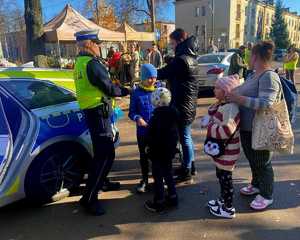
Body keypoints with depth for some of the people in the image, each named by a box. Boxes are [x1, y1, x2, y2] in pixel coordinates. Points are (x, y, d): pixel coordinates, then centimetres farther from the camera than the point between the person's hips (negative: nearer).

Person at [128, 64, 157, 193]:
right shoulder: (136, 92, -4)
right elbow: (131, 112, -2)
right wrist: (137, 118, -22)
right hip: (142, 130, 1)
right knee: (143, 156, 14)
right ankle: (144, 180, 32)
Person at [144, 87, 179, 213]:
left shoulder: (157, 117, -21)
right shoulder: (172, 113, 2)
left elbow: (152, 136, -18)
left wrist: (149, 146, -2)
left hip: (158, 151, -8)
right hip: (169, 150, 8)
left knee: (158, 176, 4)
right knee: (168, 173, 20)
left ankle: (158, 203, 15)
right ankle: (172, 197, 29)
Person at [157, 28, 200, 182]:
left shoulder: (181, 59, -19)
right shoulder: (191, 57, 12)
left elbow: (163, 73, -13)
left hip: (182, 104, -10)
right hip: (189, 103, 10)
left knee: (184, 137, 0)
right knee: (186, 136, 18)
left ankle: (186, 172, 12)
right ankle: (190, 166, 31)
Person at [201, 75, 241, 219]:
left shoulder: (230, 107, -26)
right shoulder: (222, 105, 6)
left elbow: (226, 130, -33)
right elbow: (212, 116, 18)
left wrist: (209, 128, -20)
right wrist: (209, 123, -3)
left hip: (227, 151, -10)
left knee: (225, 177, 5)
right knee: (221, 175, 23)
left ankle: (228, 209, 22)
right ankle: (223, 200, 42)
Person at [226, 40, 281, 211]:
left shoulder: (269, 77, -21)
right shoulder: (254, 76, 9)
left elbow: (266, 103, -31)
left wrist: (240, 99, -33)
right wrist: (233, 94, 3)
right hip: (247, 128, 9)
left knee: (263, 163, 9)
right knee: (253, 160, 24)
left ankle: (267, 196, 28)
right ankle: (256, 185, 46)